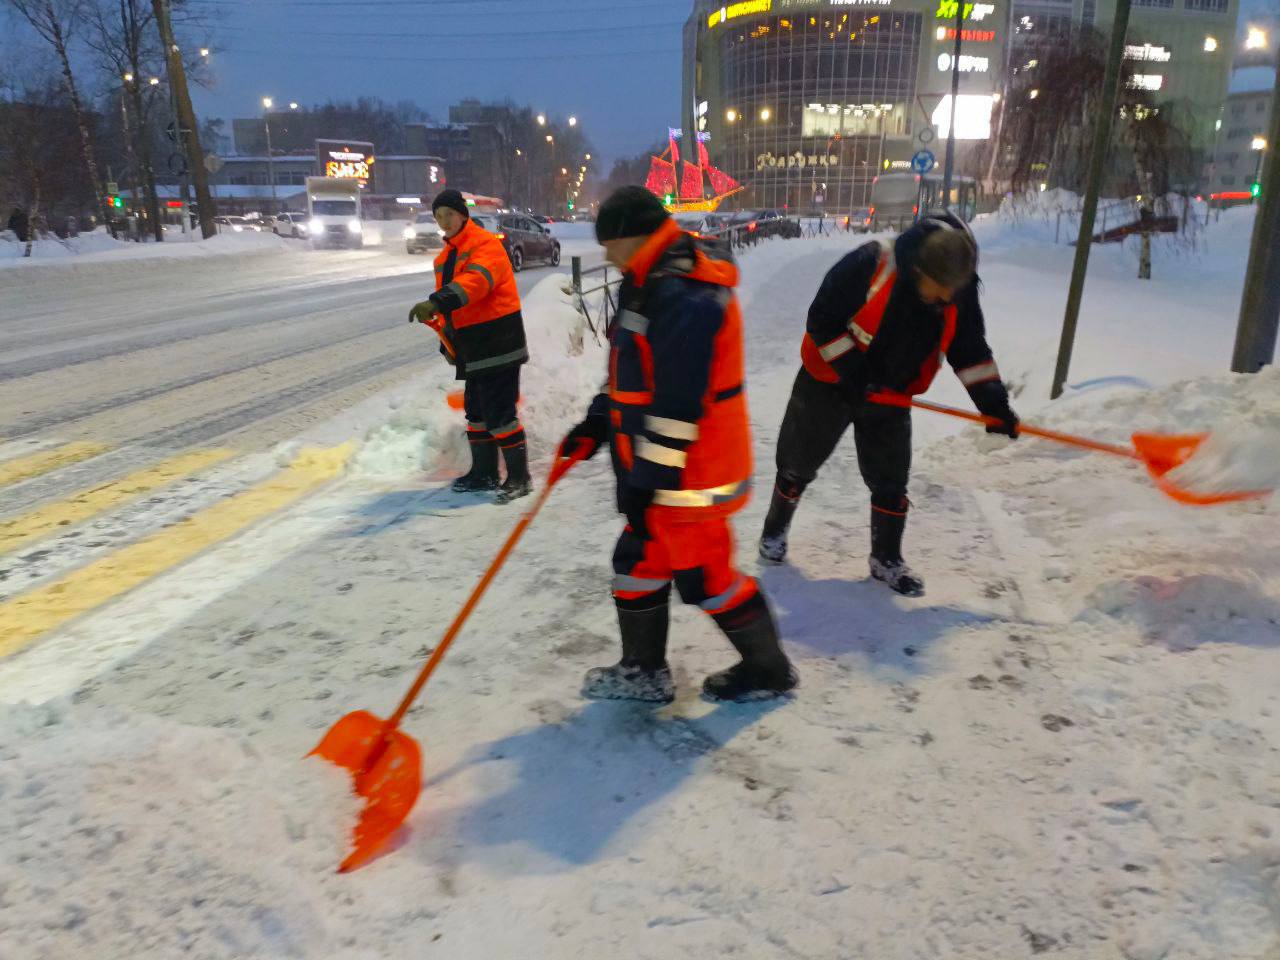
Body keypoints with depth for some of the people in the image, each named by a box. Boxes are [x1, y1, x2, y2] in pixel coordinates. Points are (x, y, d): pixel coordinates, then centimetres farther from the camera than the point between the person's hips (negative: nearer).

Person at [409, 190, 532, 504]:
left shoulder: (485, 244, -13)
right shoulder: (446, 256, 15)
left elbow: (475, 281, -33)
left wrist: (437, 302, -45)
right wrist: (446, 337, 17)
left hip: (497, 345, -9)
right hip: (472, 350, 9)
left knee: (499, 414, -8)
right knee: (476, 412, 16)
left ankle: (519, 477, 3)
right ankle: (484, 473, 29)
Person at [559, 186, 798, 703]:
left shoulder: (683, 297, -23)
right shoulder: (656, 284, 12)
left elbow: (678, 402, -26)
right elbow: (637, 374, 20)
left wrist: (650, 477, -22)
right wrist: (596, 423, 16)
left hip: (689, 473, -10)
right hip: (662, 467, 10)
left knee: (704, 574, 3)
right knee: (640, 561, 16)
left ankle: (768, 668, 23)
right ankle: (644, 671, 30)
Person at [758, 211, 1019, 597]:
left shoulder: (960, 290, -12)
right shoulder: (869, 265, -28)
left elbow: (969, 348, -1)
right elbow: (821, 320, -20)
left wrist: (992, 400, -10)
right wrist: (851, 371, -23)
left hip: (889, 395, 3)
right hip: (829, 382, -3)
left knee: (890, 481, 4)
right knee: (799, 464, 10)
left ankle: (887, 559, 24)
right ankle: (775, 530, 36)